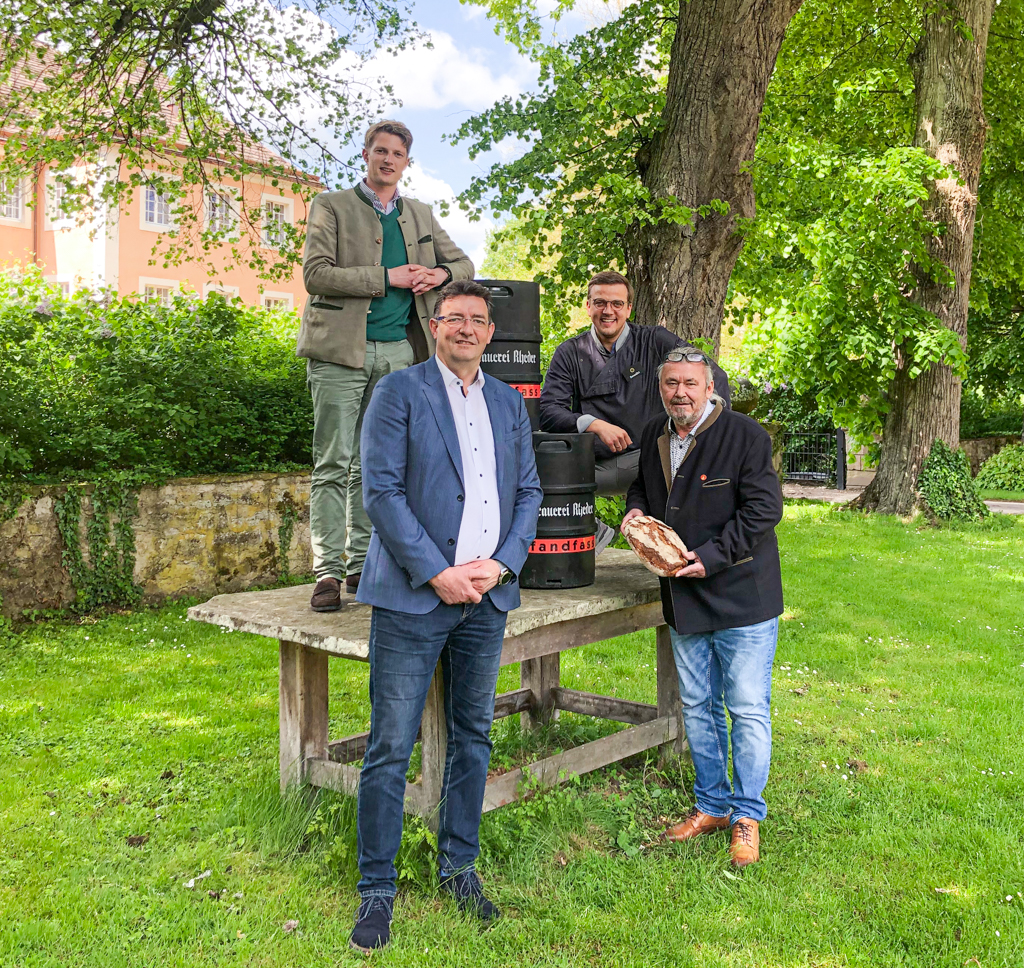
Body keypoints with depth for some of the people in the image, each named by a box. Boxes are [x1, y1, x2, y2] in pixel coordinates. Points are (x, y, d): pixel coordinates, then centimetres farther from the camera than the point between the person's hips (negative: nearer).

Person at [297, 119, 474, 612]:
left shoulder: (421, 215, 19)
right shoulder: (331, 206, 4)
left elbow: (463, 262, 24)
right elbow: (316, 273, -8)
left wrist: (439, 274, 0)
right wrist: (388, 278, -12)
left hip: (396, 351, 5)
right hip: (341, 350, -4)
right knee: (333, 463, -7)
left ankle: (362, 564, 13)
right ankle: (328, 572, -5)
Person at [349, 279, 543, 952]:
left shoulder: (510, 403, 14)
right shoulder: (399, 392, -2)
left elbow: (529, 492, 12)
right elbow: (382, 492, -10)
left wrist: (502, 563, -4)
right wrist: (437, 574, -14)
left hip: (488, 596, 5)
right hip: (414, 595, -5)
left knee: (473, 737, 14)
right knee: (391, 749, -1)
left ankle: (459, 868, 29)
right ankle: (377, 889, 13)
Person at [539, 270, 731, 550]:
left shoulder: (655, 341, 5)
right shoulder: (570, 353, 7)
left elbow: (714, 375, 2)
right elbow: (548, 411, -2)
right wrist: (595, 425, -19)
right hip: (594, 465, 2)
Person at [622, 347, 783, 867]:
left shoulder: (745, 434, -11)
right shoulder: (652, 437, 8)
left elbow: (763, 508, -15)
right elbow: (641, 486, 26)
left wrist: (712, 557, -19)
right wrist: (635, 510, 3)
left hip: (741, 596, -6)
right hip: (683, 599, 6)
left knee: (748, 708, 0)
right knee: (697, 707, 14)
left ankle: (746, 816, 14)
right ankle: (711, 805, 29)